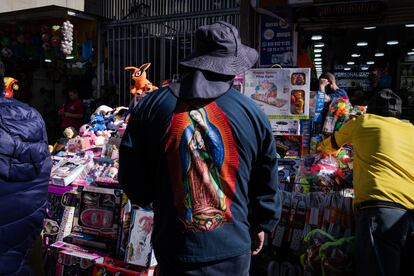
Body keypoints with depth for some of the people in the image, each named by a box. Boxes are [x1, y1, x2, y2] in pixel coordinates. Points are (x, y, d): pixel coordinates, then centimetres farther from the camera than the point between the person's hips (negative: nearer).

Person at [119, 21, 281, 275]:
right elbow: (267, 185, 2)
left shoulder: (151, 106, -9)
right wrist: (261, 225, 19)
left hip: (175, 248, 1)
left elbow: (131, 176, -1)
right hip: (233, 248, 0)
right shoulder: (252, 112, -9)